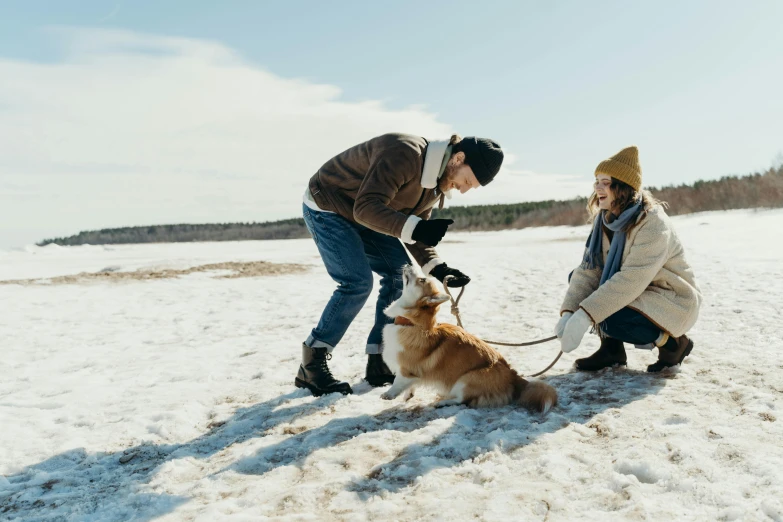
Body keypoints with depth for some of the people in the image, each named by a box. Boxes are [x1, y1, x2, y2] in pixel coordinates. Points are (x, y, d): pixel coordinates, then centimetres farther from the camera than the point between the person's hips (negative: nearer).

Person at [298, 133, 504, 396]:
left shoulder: (436, 183, -2)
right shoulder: (404, 153, -32)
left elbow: (413, 232, 2)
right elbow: (366, 208, -37)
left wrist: (435, 267, -14)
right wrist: (415, 229, -50)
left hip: (361, 215, 9)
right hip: (326, 208, -9)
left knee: (400, 273, -1)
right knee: (357, 282, -20)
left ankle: (380, 362, 6)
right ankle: (311, 365, -5)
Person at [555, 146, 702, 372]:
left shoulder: (653, 222, -25)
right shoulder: (604, 219, -2)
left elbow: (631, 279, -34)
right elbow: (588, 270, -9)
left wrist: (584, 316, -39)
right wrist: (568, 312, -24)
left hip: (671, 301, -8)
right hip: (635, 294, 8)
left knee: (612, 321, -31)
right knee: (576, 277, -3)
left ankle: (672, 342, -2)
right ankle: (611, 348, 2)